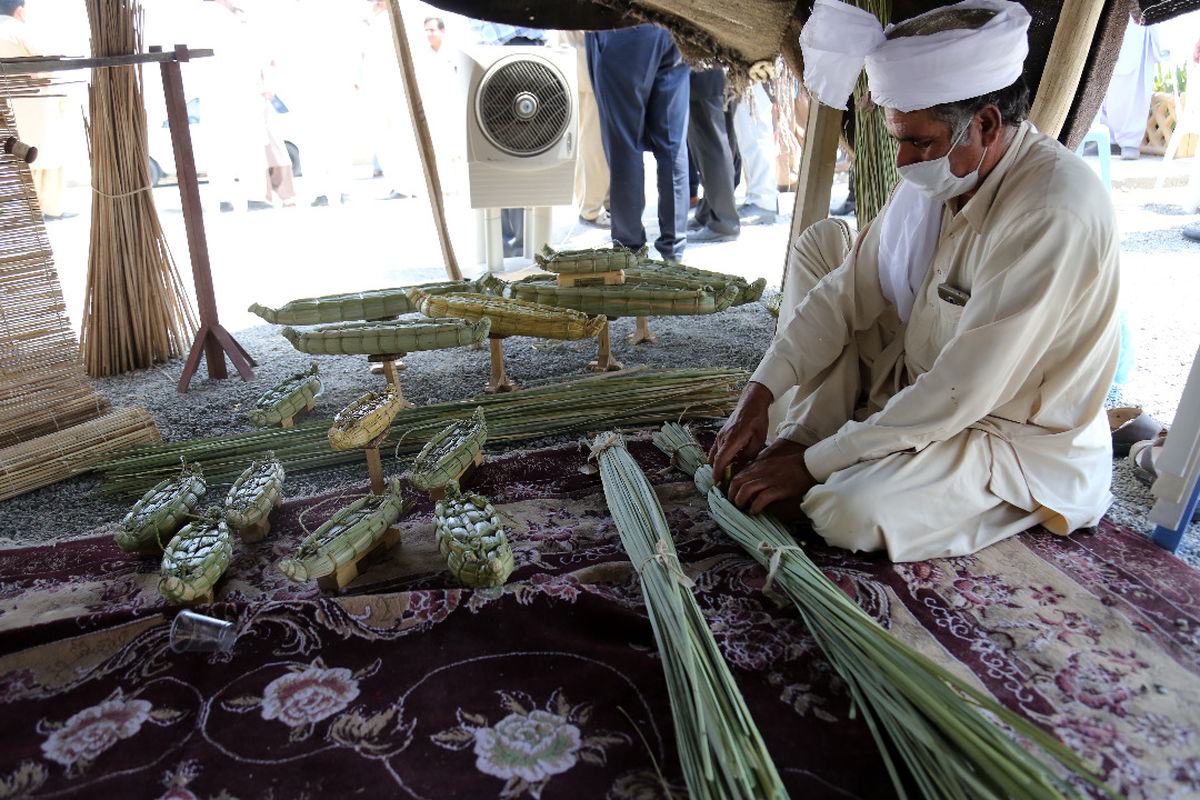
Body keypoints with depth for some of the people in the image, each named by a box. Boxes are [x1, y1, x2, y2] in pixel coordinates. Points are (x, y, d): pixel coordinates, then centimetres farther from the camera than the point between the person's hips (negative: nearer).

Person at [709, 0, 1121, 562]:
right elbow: (847, 291, -3)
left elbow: (957, 395, -30)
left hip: (1014, 438, -8)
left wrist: (813, 465, -26)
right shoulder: (941, 174, -4)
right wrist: (759, 395, -12)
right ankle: (806, 431, -2)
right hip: (919, 385, 8)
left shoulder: (1053, 216, -29)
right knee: (822, 242, 2)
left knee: (851, 512, -36)